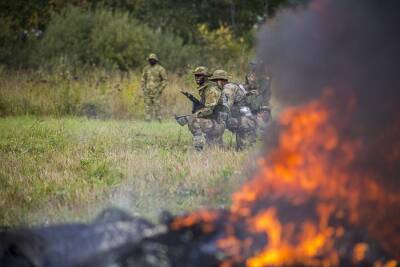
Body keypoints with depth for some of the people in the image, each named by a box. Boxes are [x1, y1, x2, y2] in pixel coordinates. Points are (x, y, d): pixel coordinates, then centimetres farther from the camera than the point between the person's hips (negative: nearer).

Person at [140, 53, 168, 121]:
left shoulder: (160, 69, -4)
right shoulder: (146, 69, 10)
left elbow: (165, 80, -3)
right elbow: (143, 79, 17)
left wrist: (160, 89, -10)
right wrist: (143, 88, 7)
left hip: (156, 91, -4)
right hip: (147, 91, 4)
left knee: (157, 106, -5)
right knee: (147, 106, 2)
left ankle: (158, 120, 1)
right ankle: (147, 121, 4)